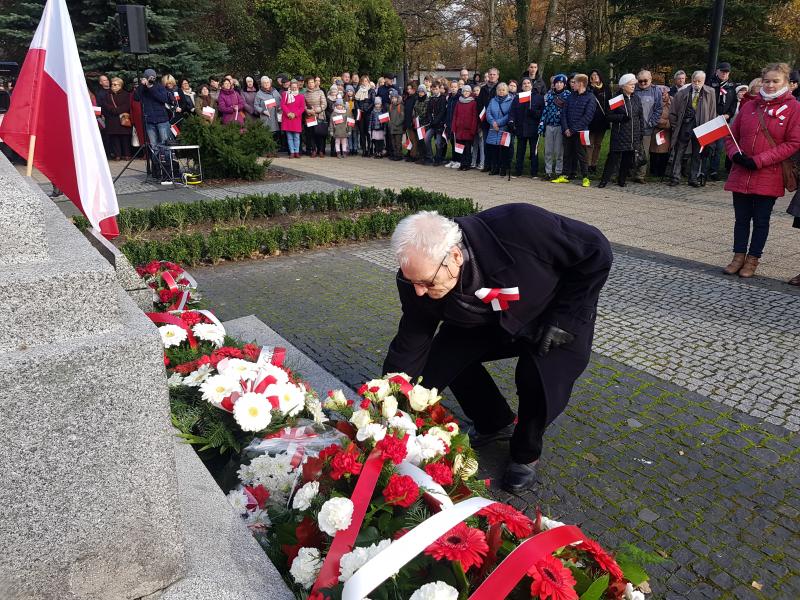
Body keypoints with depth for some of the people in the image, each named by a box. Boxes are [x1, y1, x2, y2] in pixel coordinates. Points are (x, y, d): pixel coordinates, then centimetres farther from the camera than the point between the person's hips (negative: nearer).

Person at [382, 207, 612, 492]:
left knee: (541, 380, -26)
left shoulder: (519, 226, -41)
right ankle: (496, 423, 18)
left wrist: (564, 320, -25)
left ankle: (526, 453, 8)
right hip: (489, 323, 4)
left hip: (561, 313, -3)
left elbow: (596, 250, -25)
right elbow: (408, 349, -15)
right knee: (440, 360, -11)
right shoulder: (419, 276, -27)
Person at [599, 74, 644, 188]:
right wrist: (622, 117, -20)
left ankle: (622, 180, 17)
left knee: (628, 159, 6)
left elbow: (641, 117, 17)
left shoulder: (636, 99, 13)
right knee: (613, 157, -7)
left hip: (633, 135, 5)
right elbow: (609, 116, -6)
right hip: (619, 135, -5)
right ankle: (604, 180, -1)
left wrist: (641, 132, 11)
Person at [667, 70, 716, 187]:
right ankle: (675, 177, 10)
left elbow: (712, 112, 6)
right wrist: (675, 126, 2)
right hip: (684, 126, 0)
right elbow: (673, 111, 5)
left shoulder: (709, 93, 2)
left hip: (700, 127, 0)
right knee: (678, 152, 3)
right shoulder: (683, 92, 0)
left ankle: (694, 178, 14)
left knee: (697, 154, 6)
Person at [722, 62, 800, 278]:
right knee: (741, 218, 9)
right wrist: (735, 153, -7)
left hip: (768, 177, -3)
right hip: (741, 174, 3)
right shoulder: (751, 106, 9)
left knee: (761, 220, 6)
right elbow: (731, 134, 14)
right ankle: (739, 257, 19)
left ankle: (752, 260, 15)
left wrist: (759, 160, -15)